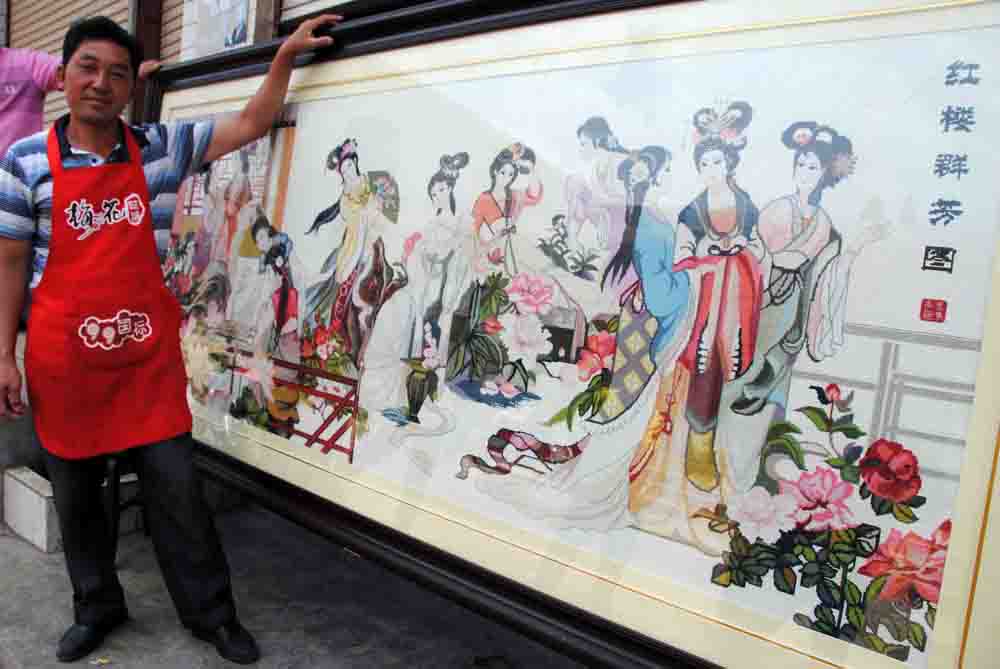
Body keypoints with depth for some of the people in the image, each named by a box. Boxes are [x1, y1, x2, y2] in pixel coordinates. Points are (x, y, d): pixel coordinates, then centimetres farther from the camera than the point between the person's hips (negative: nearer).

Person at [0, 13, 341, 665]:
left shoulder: (161, 147, 3)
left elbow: (251, 126, 5)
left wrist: (285, 55, -3)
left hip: (150, 355, 0)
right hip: (63, 360, 0)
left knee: (177, 486, 4)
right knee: (75, 493, 14)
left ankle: (211, 612, 21)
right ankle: (98, 608, 36)